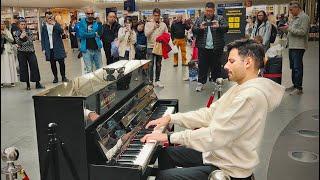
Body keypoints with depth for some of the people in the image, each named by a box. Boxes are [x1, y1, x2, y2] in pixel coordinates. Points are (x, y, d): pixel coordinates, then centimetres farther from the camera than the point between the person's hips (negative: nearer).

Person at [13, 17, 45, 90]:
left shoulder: (29, 31, 3)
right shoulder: (16, 33, 4)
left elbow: (30, 42, -7)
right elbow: (18, 43, -7)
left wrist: (22, 45, -16)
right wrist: (21, 37, -25)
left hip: (30, 52, 0)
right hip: (21, 53, 0)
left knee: (34, 67, -5)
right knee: (24, 68, 2)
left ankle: (37, 83, 0)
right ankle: (28, 85, 11)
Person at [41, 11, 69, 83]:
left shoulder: (57, 24, 4)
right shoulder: (44, 27, 6)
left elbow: (61, 32, -13)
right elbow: (42, 39, 7)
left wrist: (54, 24, -19)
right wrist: (43, 49, 0)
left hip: (58, 47, -1)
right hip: (49, 49, 1)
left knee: (61, 62, 1)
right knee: (52, 64, 5)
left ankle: (63, 77, 15)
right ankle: (55, 77, 16)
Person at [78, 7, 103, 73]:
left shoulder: (97, 23, 7)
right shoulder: (82, 23, 1)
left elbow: (99, 33, -2)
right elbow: (81, 34, -12)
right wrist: (94, 34, -7)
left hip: (97, 49, 2)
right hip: (87, 50, -2)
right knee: (89, 70, 0)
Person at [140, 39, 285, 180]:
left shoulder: (251, 95, -27)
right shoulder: (241, 88, 7)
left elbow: (216, 136, -31)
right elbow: (210, 113, 7)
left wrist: (170, 137, -25)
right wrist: (171, 118, 0)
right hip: (216, 152, 10)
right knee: (165, 153, 16)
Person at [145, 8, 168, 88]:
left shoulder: (163, 24, 6)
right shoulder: (148, 24, -1)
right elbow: (146, 34, -13)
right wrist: (153, 27, -18)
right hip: (151, 46, -3)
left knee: (158, 65, 10)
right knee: (150, 65, -1)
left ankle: (157, 80, 19)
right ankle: (150, 81, 7)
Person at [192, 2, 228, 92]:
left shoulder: (220, 18, 4)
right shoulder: (199, 19, 8)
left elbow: (226, 28, -6)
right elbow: (193, 30, 1)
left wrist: (218, 27, -27)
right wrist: (200, 28, -21)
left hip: (216, 48, -1)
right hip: (203, 48, 1)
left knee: (216, 66, 7)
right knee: (202, 66, 5)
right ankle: (200, 83, 13)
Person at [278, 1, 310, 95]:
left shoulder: (304, 17, -10)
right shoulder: (295, 18, 18)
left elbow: (302, 32, -19)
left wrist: (289, 29, -18)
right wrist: (286, 28, 9)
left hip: (298, 46, -10)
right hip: (292, 46, 10)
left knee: (297, 67, -9)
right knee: (293, 67, 14)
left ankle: (299, 88, -5)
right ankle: (294, 85, 24)